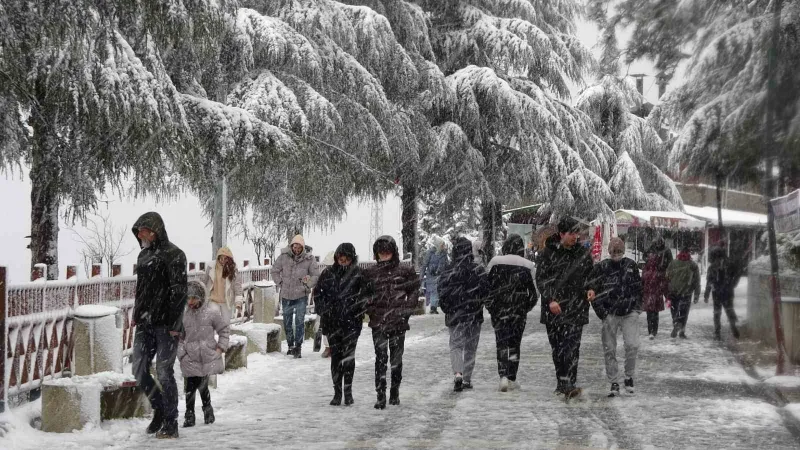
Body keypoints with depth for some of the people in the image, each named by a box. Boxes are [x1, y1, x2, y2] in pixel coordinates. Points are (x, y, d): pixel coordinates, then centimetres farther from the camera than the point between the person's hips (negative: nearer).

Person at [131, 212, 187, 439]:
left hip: (165, 324, -8)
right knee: (139, 370, 7)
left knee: (164, 372, -5)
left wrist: (174, 324, -18)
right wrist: (136, 316, 17)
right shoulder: (144, 255, 15)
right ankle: (159, 410, 25)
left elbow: (179, 291, -14)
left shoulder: (173, 255, -10)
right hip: (145, 323, 8)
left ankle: (170, 423, 5)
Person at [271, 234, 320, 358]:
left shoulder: (309, 259, -8)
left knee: (300, 322, -8)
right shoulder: (284, 257, -4)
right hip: (286, 296, 3)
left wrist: (307, 285, -11)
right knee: (287, 322, 12)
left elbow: (316, 276, -1)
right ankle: (290, 345, 25)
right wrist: (281, 284, 1)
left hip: (301, 296, -3)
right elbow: (274, 271, 9)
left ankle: (298, 347, -2)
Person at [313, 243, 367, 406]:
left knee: (349, 355, -5)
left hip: (352, 321, -2)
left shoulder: (359, 274, 0)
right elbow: (318, 293, 14)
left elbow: (365, 295, 4)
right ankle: (337, 391, 12)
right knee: (335, 355, 4)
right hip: (332, 321, 2)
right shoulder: (328, 273, 6)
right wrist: (323, 310, 5)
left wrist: (358, 310, -6)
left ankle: (348, 391, 5)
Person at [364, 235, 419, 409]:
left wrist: (405, 312, -1)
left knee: (396, 358, 8)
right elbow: (364, 295, 15)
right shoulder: (370, 273, 6)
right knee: (381, 357, -9)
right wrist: (370, 309, 0)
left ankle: (395, 393, 21)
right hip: (378, 322, 0)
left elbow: (413, 293, 9)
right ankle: (381, 395, -9)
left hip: (398, 322, 0)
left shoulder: (405, 271, 3)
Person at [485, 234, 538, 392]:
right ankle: (512, 379, 14)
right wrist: (528, 306, 16)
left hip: (499, 309, 0)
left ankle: (503, 376, -14)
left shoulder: (495, 262, -2)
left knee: (501, 342, 3)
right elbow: (534, 291, 1)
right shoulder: (527, 265, -3)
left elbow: (486, 285, 0)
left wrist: (489, 305, 10)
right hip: (519, 311, 0)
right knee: (514, 343, 11)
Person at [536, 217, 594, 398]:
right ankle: (562, 382, 19)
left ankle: (569, 383, -18)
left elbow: (591, 278, 19)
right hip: (553, 308, 0)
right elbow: (541, 278, -2)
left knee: (572, 346, -13)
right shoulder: (549, 253, 0)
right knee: (557, 347, 8)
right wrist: (550, 299, -14)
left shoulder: (584, 254, 8)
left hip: (575, 308, 0)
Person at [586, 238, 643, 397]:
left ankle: (629, 377, 8)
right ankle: (614, 383, 13)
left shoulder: (631, 265, 8)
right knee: (609, 349, 2)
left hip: (630, 313, 1)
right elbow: (591, 288, 1)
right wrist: (601, 312, -7)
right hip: (610, 314, -1)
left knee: (632, 345, -13)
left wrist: (638, 306, 11)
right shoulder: (602, 267, 0)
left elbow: (638, 287, 18)